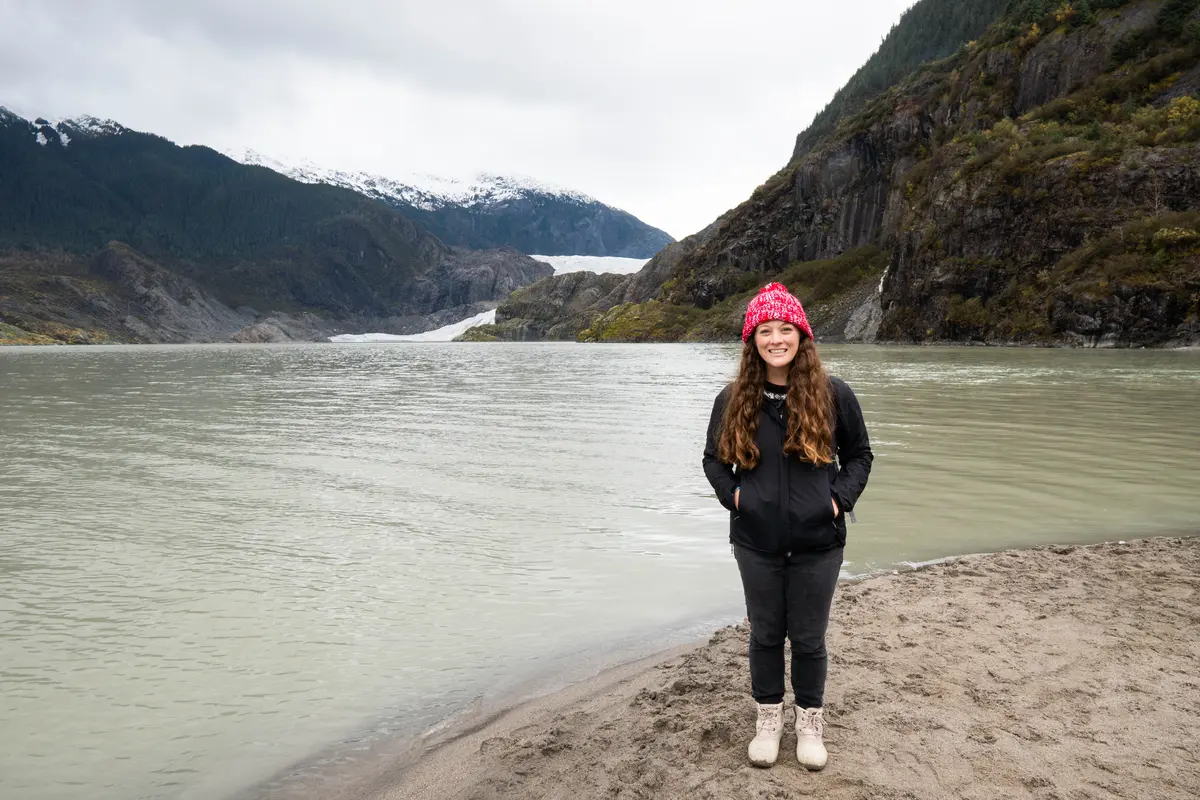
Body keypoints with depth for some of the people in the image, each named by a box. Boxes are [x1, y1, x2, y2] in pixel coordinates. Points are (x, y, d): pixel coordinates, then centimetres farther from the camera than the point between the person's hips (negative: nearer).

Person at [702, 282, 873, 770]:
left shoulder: (832, 395, -6)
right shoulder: (734, 399, -4)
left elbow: (859, 454, 5)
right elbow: (714, 458, 9)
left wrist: (841, 497, -8)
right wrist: (732, 493, -7)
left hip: (817, 543, -1)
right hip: (757, 543, 1)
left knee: (808, 638, 12)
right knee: (765, 634, 15)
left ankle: (810, 724, 32)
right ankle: (768, 721, 33)